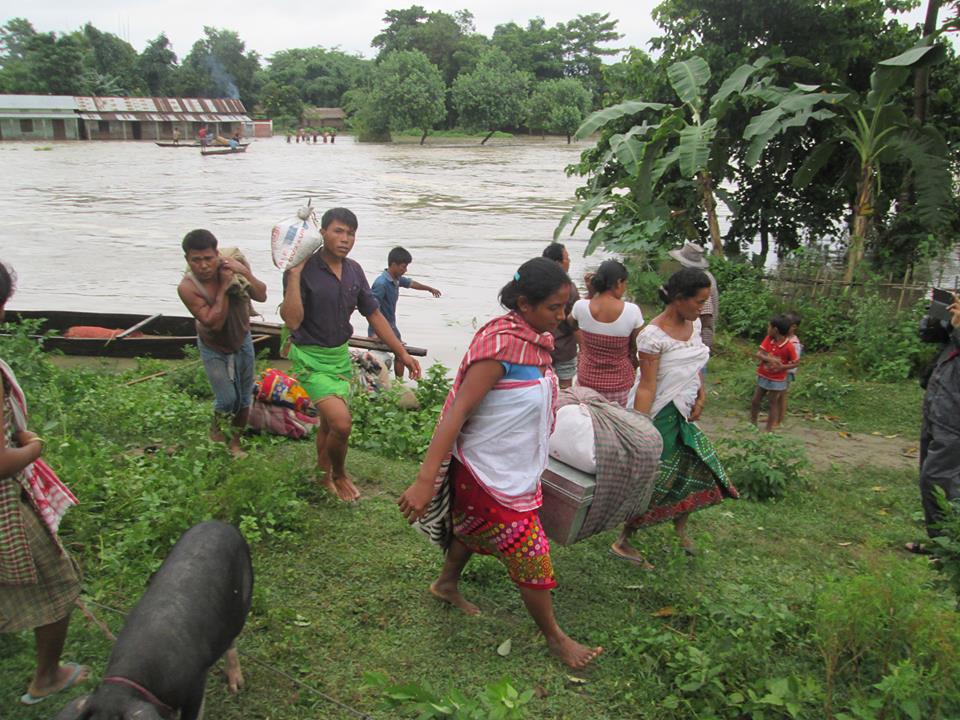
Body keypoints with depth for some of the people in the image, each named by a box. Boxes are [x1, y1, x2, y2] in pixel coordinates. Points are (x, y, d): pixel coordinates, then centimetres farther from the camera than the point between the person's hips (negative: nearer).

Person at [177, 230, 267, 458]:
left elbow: (262, 296, -19)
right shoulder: (187, 287, -29)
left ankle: (234, 442, 32)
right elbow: (214, 322, -33)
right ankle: (216, 430, 29)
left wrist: (246, 273, -35)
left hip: (242, 341, 3)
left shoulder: (233, 264, -20)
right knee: (227, 400, -5)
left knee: (244, 398, 11)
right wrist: (223, 287, -36)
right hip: (214, 348, -3)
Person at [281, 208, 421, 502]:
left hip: (341, 355, 6)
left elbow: (374, 315, 7)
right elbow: (292, 321, -26)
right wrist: (294, 275, -29)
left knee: (329, 421, 19)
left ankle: (324, 474, 41)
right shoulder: (304, 270, -17)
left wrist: (402, 353, 4)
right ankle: (339, 475, 12)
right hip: (311, 358, -6)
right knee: (341, 422, -17)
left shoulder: (354, 271, 1)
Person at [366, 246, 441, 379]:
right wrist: (375, 333, -33)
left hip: (391, 327, 10)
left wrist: (429, 289, 41)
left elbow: (411, 283, 25)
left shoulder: (397, 279, 3)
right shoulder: (381, 283, -25)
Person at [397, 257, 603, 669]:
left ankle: (447, 585, 53)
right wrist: (424, 481, -32)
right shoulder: (501, 344, -28)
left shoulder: (535, 340, 0)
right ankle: (555, 639, 25)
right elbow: (457, 411, -30)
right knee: (531, 557, 5)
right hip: (489, 476, -9)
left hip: (515, 472, 9)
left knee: (476, 528, 28)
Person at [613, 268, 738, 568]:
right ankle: (623, 543, 16)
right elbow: (646, 386, -23)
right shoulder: (653, 335, -21)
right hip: (660, 416, -8)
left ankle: (680, 524, 39)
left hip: (684, 414, 8)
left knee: (702, 469, 13)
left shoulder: (694, 324, 4)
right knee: (656, 481, -1)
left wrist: (701, 397, 6)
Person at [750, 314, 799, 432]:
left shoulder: (789, 346, -20)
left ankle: (768, 429, 16)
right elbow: (758, 354, -13)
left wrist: (781, 367, -26)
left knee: (773, 404, 8)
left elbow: (795, 363, -12)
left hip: (777, 380, -5)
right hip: (763, 377, 5)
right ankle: (752, 424, 27)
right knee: (755, 401, 11)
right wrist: (770, 359, -29)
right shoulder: (768, 339, -7)